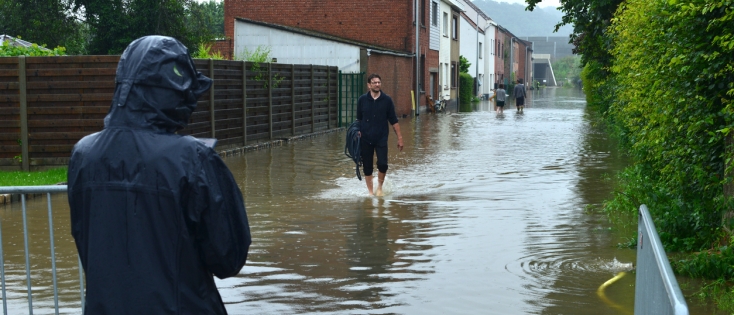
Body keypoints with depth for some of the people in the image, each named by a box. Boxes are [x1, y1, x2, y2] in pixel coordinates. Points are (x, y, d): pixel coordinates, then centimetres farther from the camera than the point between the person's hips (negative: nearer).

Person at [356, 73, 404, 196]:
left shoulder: (387, 100, -1)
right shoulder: (362, 100, -1)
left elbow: (393, 120, 3)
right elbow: (359, 119, 11)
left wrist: (399, 138, 1)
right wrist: (357, 131, 1)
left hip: (381, 138, -1)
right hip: (365, 139, 1)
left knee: (382, 164, -13)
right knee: (367, 167, 4)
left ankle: (380, 187, 13)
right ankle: (370, 191, 19)